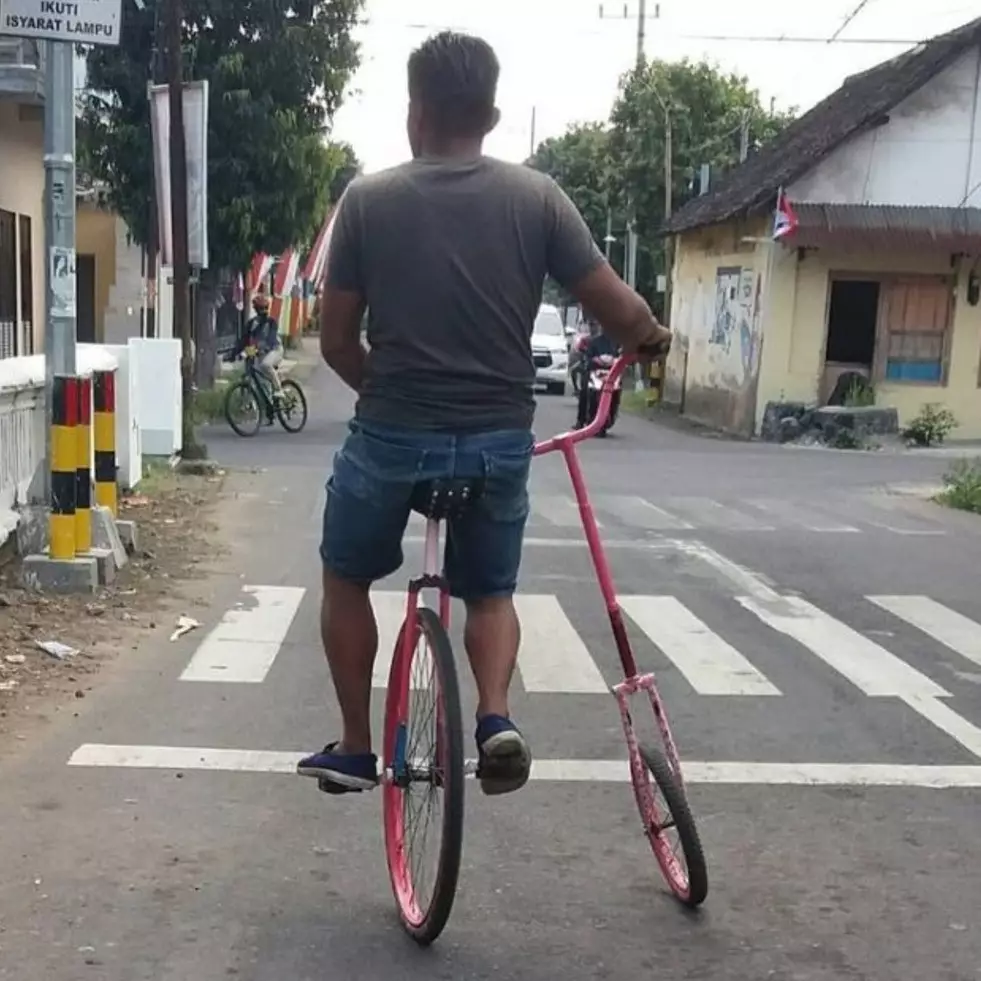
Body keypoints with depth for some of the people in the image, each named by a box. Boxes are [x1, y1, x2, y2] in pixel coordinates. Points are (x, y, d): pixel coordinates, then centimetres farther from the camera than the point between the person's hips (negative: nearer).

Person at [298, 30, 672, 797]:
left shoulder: (369, 199, -3)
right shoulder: (536, 196, -2)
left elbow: (337, 341, 1)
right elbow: (621, 312, -3)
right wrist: (653, 335, 20)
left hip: (392, 434, -1)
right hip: (499, 438, 1)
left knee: (347, 580, 24)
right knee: (491, 591, 24)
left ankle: (355, 747, 25)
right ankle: (496, 716, -1)